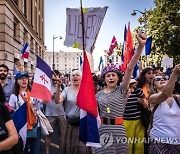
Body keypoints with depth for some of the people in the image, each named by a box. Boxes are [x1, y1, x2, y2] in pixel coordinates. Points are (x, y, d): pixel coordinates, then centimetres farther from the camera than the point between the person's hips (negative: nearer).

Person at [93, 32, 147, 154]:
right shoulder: (99, 94, 6)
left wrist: (141, 46, -27)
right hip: (101, 130, 2)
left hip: (118, 130, -1)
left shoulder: (122, 90, -1)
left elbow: (130, 68, -15)